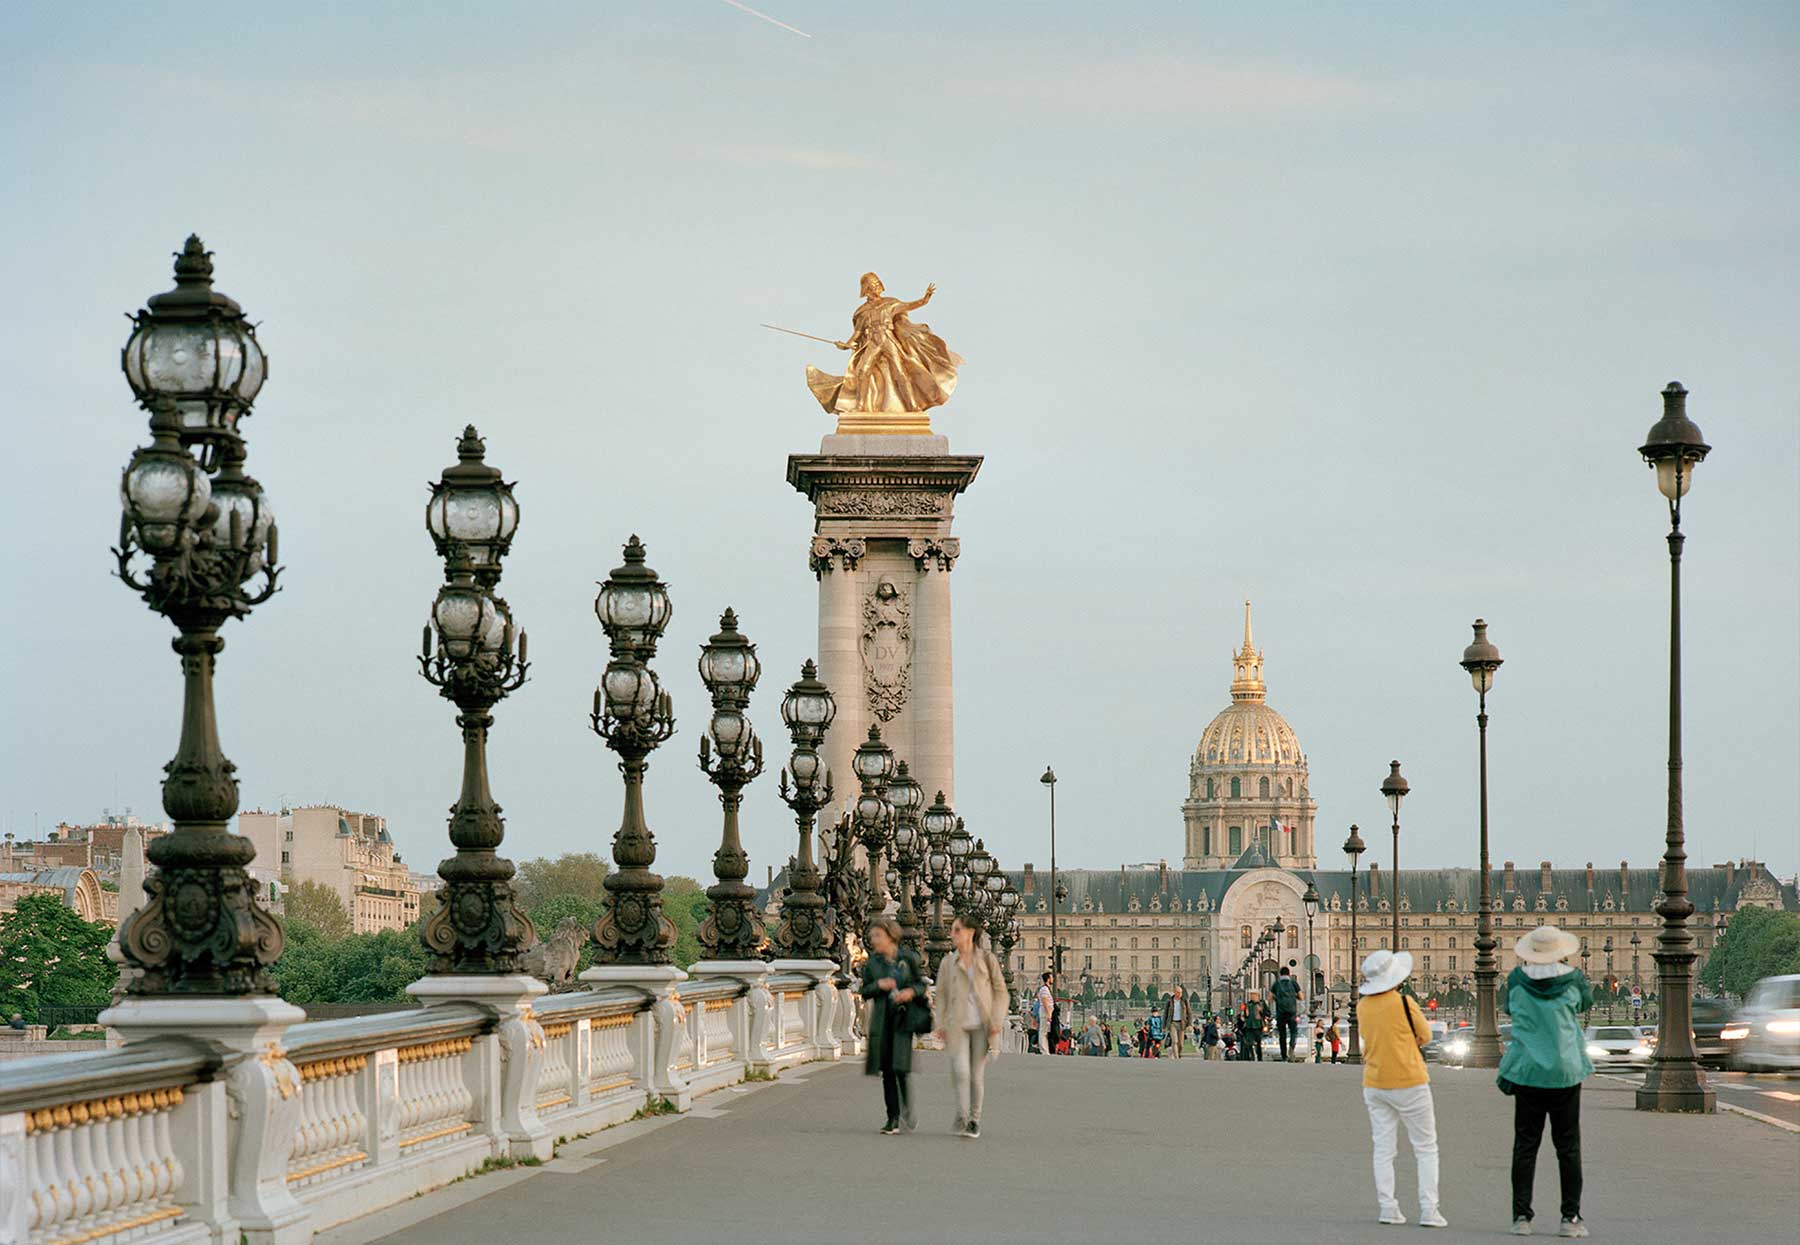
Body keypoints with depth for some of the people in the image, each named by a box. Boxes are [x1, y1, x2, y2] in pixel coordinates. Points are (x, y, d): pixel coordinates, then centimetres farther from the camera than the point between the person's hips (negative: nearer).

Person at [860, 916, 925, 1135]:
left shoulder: (909, 957, 0)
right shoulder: (872, 962, 7)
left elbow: (922, 984, 4)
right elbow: (865, 991, 8)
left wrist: (911, 991, -16)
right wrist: (878, 985, -11)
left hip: (904, 1016, -3)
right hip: (882, 1019, 3)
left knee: (901, 1066, -14)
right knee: (887, 1070, 2)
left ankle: (907, 1111, 4)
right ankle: (893, 1119, 8)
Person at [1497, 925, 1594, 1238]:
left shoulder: (1517, 980, -5)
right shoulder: (1572, 979, -6)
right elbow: (1586, 1002, 15)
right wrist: (1566, 967, 19)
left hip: (1527, 1072, 1)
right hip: (1565, 1072, -1)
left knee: (1525, 1146, 5)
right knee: (1568, 1147, 6)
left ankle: (1521, 1217, 3)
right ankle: (1571, 1218, 5)